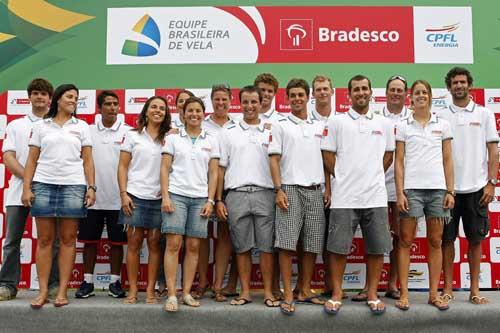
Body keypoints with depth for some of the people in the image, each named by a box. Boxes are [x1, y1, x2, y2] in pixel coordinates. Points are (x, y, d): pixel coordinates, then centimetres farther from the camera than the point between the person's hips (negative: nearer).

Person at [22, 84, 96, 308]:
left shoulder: (81, 127, 12)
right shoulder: (41, 126, 11)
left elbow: (87, 161, 8)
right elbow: (32, 160, 8)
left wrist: (91, 187, -2)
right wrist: (26, 188, 0)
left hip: (73, 186, 0)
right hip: (43, 185, 0)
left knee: (68, 239, 0)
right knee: (44, 239, 1)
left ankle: (62, 290, 6)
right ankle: (43, 291, 7)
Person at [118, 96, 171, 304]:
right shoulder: (133, 135, 9)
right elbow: (123, 167, 5)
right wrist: (123, 194, -5)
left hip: (159, 198, 1)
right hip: (135, 196, -1)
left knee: (154, 243, 1)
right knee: (134, 243, 1)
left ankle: (150, 291, 8)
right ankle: (132, 290, 9)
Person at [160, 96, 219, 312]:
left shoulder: (211, 141, 11)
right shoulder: (173, 138, 7)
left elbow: (213, 173, 9)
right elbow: (164, 169, 3)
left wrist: (210, 200, 0)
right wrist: (165, 196, -7)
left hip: (200, 198, 2)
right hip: (176, 195, -2)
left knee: (193, 247, 2)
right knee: (173, 244, -7)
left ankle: (186, 292, 11)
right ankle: (171, 294, -3)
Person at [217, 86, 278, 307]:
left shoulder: (271, 132, 10)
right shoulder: (228, 133, 11)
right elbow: (221, 168, 9)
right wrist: (219, 200, 2)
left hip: (264, 194, 0)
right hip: (236, 195, 1)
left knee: (266, 247, 0)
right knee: (242, 248, 5)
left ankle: (268, 292, 9)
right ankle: (245, 292, 14)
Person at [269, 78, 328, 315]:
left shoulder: (320, 126, 15)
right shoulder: (280, 126, 6)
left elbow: (327, 159, 17)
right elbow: (274, 159, 0)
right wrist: (279, 190, -11)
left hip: (315, 190, 4)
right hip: (290, 189, -3)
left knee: (312, 245, 5)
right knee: (287, 244, -6)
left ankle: (306, 291, 17)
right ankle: (288, 295, 0)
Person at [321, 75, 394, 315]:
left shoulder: (384, 124, 11)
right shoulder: (337, 122, 3)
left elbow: (388, 155, 18)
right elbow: (328, 156, 3)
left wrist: (372, 176, 9)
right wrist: (343, 178, 2)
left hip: (376, 196, 3)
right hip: (344, 197, -2)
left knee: (376, 248, 6)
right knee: (338, 248, 1)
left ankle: (372, 295, 19)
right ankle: (336, 294, 14)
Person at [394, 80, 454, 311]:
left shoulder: (443, 125, 10)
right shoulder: (403, 126, 6)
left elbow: (447, 161, 9)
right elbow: (399, 162, 2)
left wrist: (450, 191, 2)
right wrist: (400, 192, -6)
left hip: (438, 189, 2)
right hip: (411, 189, -2)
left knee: (435, 242, 6)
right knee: (406, 241, 0)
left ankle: (434, 293, 15)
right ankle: (404, 294, 6)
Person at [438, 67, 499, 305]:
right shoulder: (441, 116, 6)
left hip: (476, 187, 0)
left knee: (475, 239, 6)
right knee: (447, 238, 4)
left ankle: (475, 290, 17)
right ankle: (448, 288, 14)